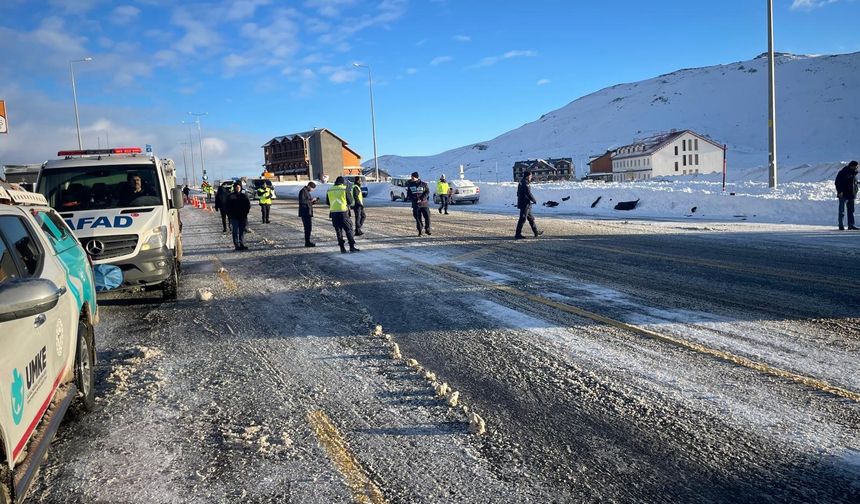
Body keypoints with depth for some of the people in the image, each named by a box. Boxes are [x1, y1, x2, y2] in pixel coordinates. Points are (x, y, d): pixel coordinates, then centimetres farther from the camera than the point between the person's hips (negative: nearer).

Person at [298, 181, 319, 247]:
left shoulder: (307, 192, 19)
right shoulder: (303, 191, -11)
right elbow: (302, 201, -22)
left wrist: (314, 201, 8)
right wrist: (311, 200, -16)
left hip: (308, 212, 10)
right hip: (305, 212, -10)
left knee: (309, 227, 12)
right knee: (308, 227, -10)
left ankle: (307, 241, 18)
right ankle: (307, 242, -8)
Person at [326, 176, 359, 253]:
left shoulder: (329, 191, 7)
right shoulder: (345, 190, -5)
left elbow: (328, 203, 15)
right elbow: (350, 202, -1)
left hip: (333, 213, 4)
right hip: (343, 212, -4)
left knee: (338, 230, 9)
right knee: (348, 229, 4)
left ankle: (342, 248, 8)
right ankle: (352, 247, 1)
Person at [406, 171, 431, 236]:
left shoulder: (423, 184, -2)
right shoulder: (410, 185, 5)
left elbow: (427, 192, -5)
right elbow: (408, 194, 8)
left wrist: (421, 199, -17)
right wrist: (413, 199, -11)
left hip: (424, 203, -1)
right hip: (415, 204, 1)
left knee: (427, 217, -2)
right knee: (418, 218, 1)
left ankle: (427, 229, 15)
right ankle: (420, 231, 12)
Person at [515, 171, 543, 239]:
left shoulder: (521, 183, 13)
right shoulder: (525, 184, -19)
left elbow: (518, 193, 19)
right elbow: (529, 194, -20)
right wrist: (534, 201, -6)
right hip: (525, 205, -11)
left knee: (531, 218, 16)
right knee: (522, 219, -5)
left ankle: (536, 232, 24)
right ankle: (518, 234, -1)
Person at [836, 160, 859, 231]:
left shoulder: (854, 173, 15)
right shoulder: (843, 172, -9)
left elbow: (855, 183, 24)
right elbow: (837, 182, -12)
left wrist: (855, 193, 16)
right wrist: (840, 192, -20)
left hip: (851, 195, 8)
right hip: (843, 195, -8)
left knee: (851, 211, 9)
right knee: (842, 211, -6)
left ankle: (851, 225, 14)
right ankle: (841, 226, -4)